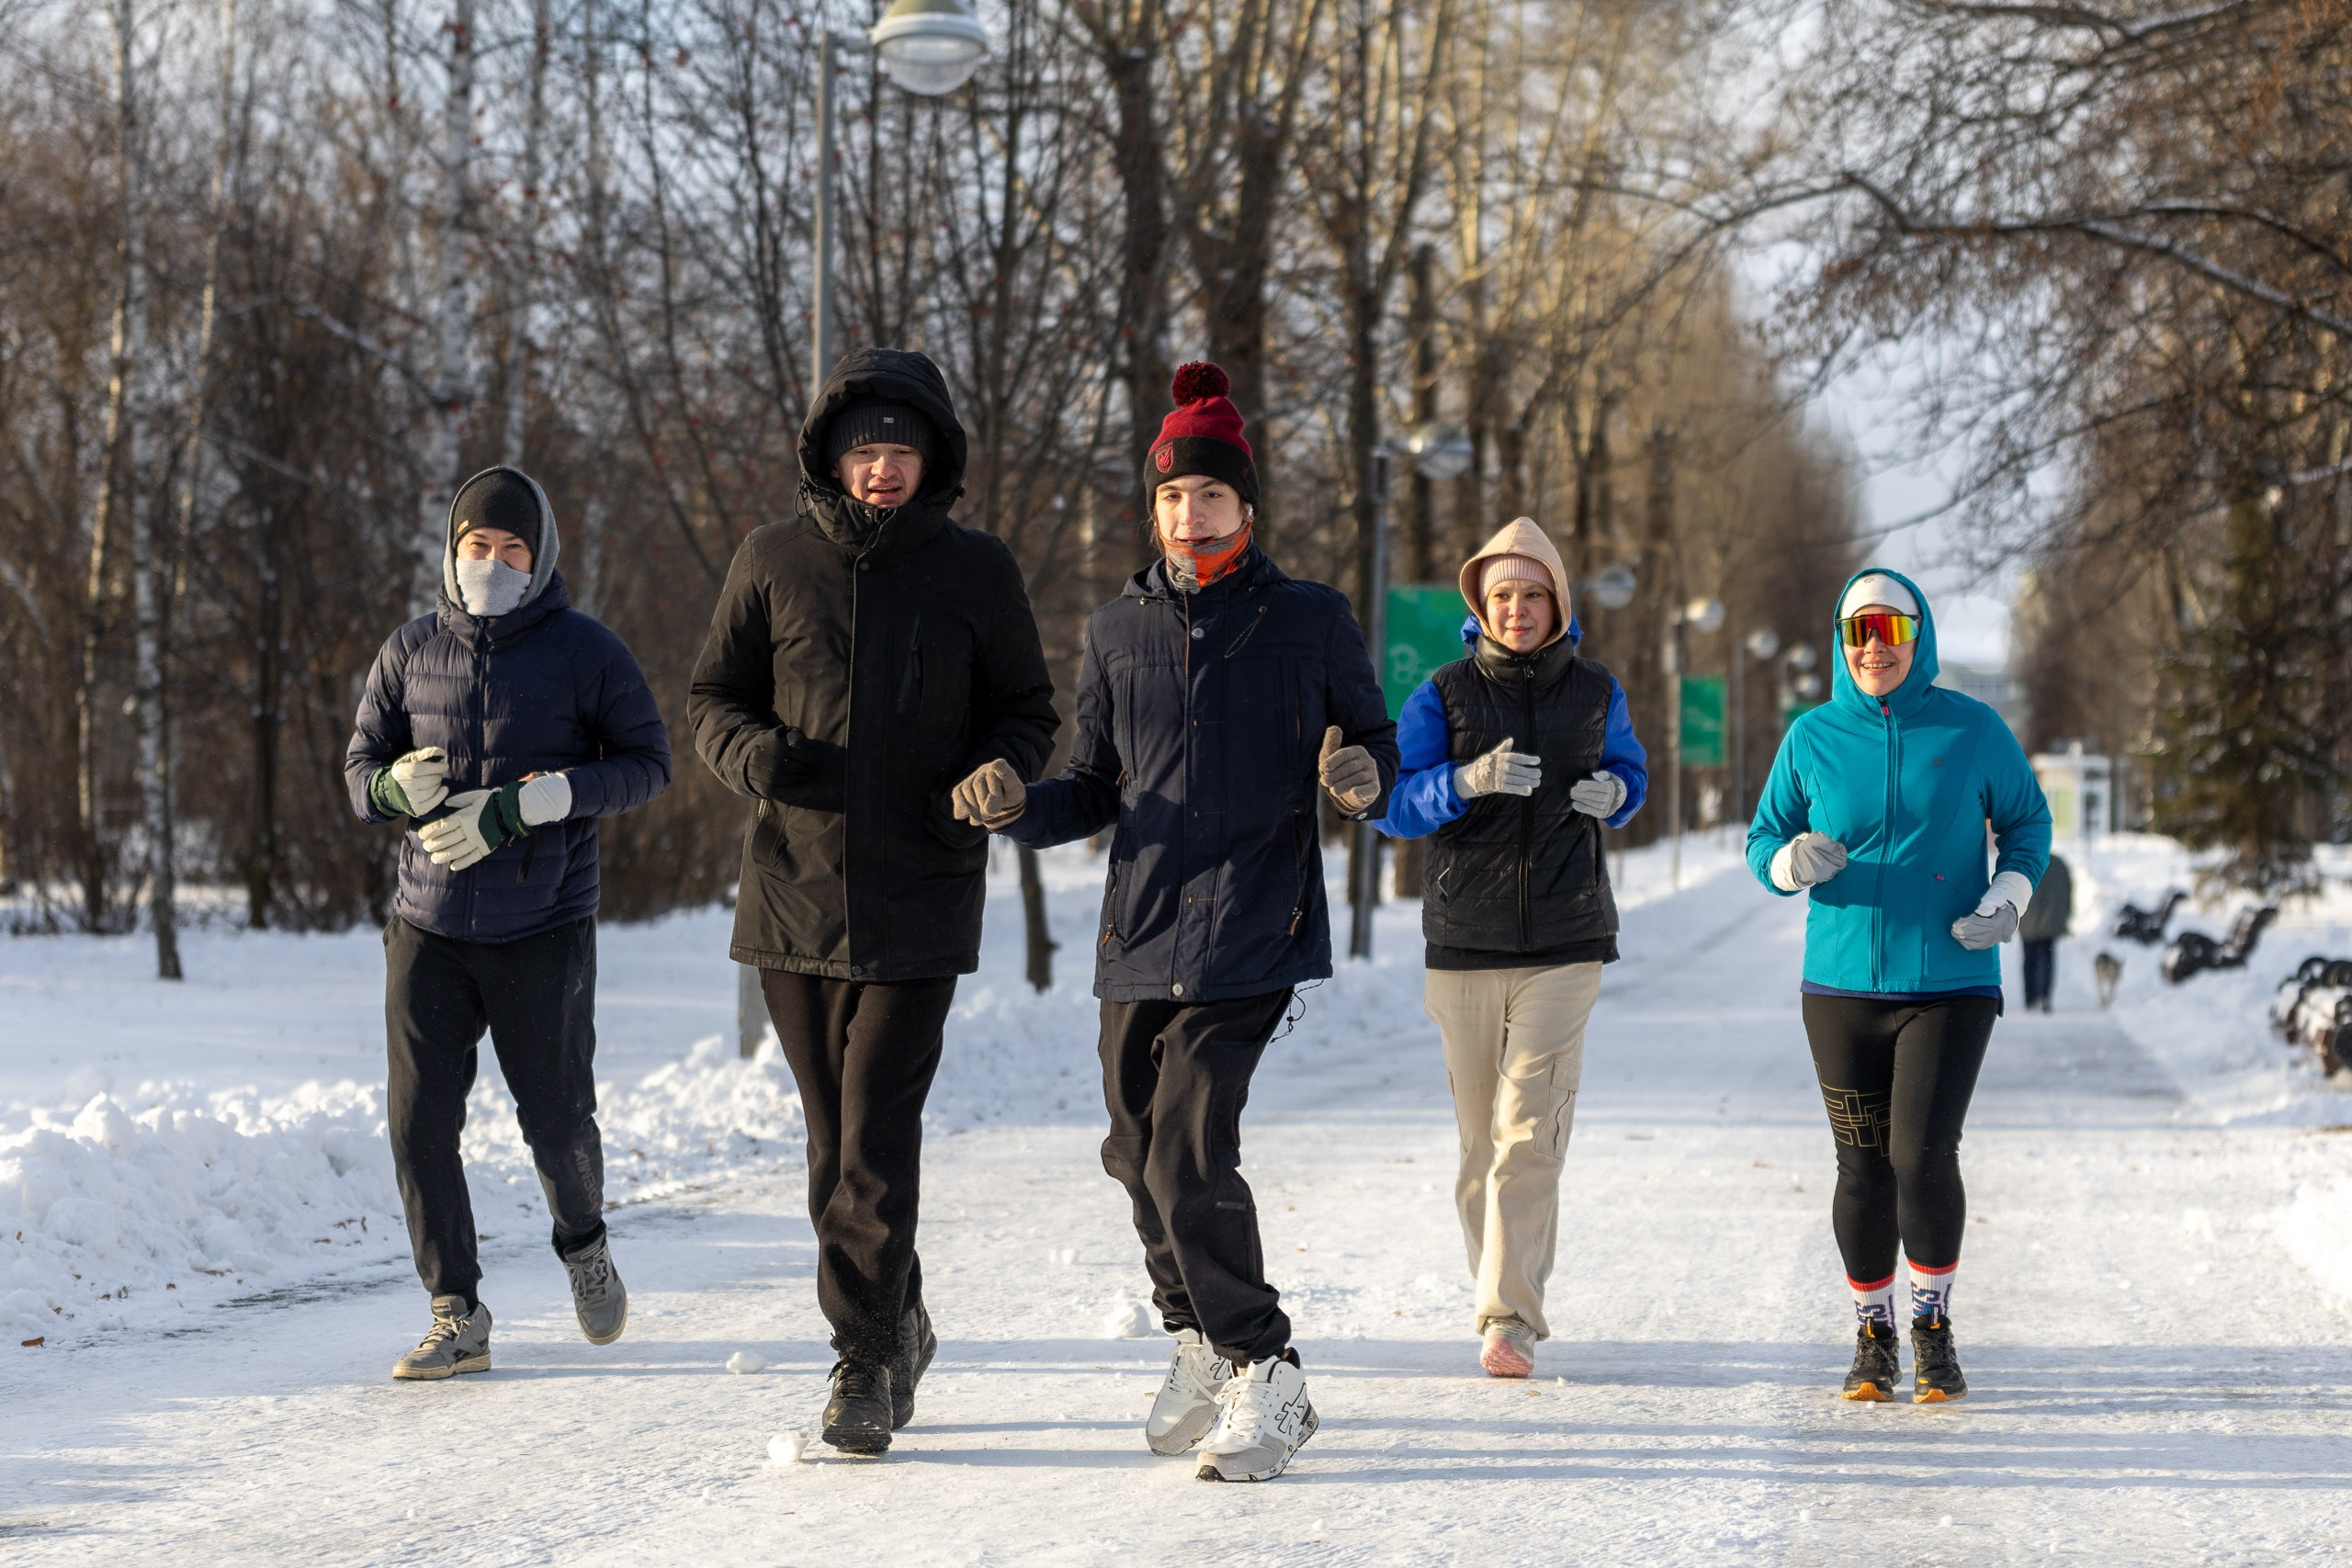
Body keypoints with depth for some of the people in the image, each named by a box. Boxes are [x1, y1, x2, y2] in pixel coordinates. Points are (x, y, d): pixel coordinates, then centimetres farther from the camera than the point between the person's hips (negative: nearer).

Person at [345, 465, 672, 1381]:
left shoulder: (585, 652, -3)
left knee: (557, 1119, 5)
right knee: (419, 1122, -4)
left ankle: (583, 1243, 37)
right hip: (429, 927, 2)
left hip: (542, 928, -2)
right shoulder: (412, 650, 5)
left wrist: (533, 800, -17)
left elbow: (648, 763, -5)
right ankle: (457, 1317, 5)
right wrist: (401, 784, -16)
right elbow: (359, 772, 10)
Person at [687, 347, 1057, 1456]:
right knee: (836, 1136, 11)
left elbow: (1025, 709, 10)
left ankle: (864, 1364, -5)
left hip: (919, 899, -2)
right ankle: (899, 1326, 28)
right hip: (794, 893, 3)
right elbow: (713, 697, 11)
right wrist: (750, 752, -12)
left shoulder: (975, 572, 2)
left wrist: (999, 774, -12)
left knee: (877, 1136, -10)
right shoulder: (774, 562, 5)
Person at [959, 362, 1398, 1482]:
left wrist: (1362, 778, -16)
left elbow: (1371, 739, 7)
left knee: (1188, 1151, -16)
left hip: (1251, 932, -5)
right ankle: (1202, 1344, 33)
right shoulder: (1118, 630, 10)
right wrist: (1017, 808, -3)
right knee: (1139, 1151, 11)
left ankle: (1266, 1376, -3)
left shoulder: (1309, 622, 0)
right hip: (1139, 933, 5)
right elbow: (1097, 788, 16)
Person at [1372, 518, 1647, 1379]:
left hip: (1564, 944, -1)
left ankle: (1509, 1320, -15)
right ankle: (1499, 1288, 25)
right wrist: (1468, 782, -22)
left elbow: (1630, 769, 24)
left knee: (1528, 1131, -12)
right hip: (1464, 943, 1)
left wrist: (1612, 794, 0)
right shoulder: (1443, 695, 1)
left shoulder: (1596, 693, 7)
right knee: (1480, 1136, 7)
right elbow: (1392, 805, -4)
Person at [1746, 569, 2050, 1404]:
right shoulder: (1813, 737, 3)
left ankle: (1933, 1326, 7)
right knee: (1863, 1169, 3)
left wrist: (2007, 899, -7)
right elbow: (1764, 840, 10)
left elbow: (2027, 822, 11)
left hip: (1950, 984, -2)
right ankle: (1873, 1339, 20)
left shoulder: (1972, 729, 0)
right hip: (1843, 988, 2)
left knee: (1924, 1154, -13)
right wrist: (1794, 861, -14)